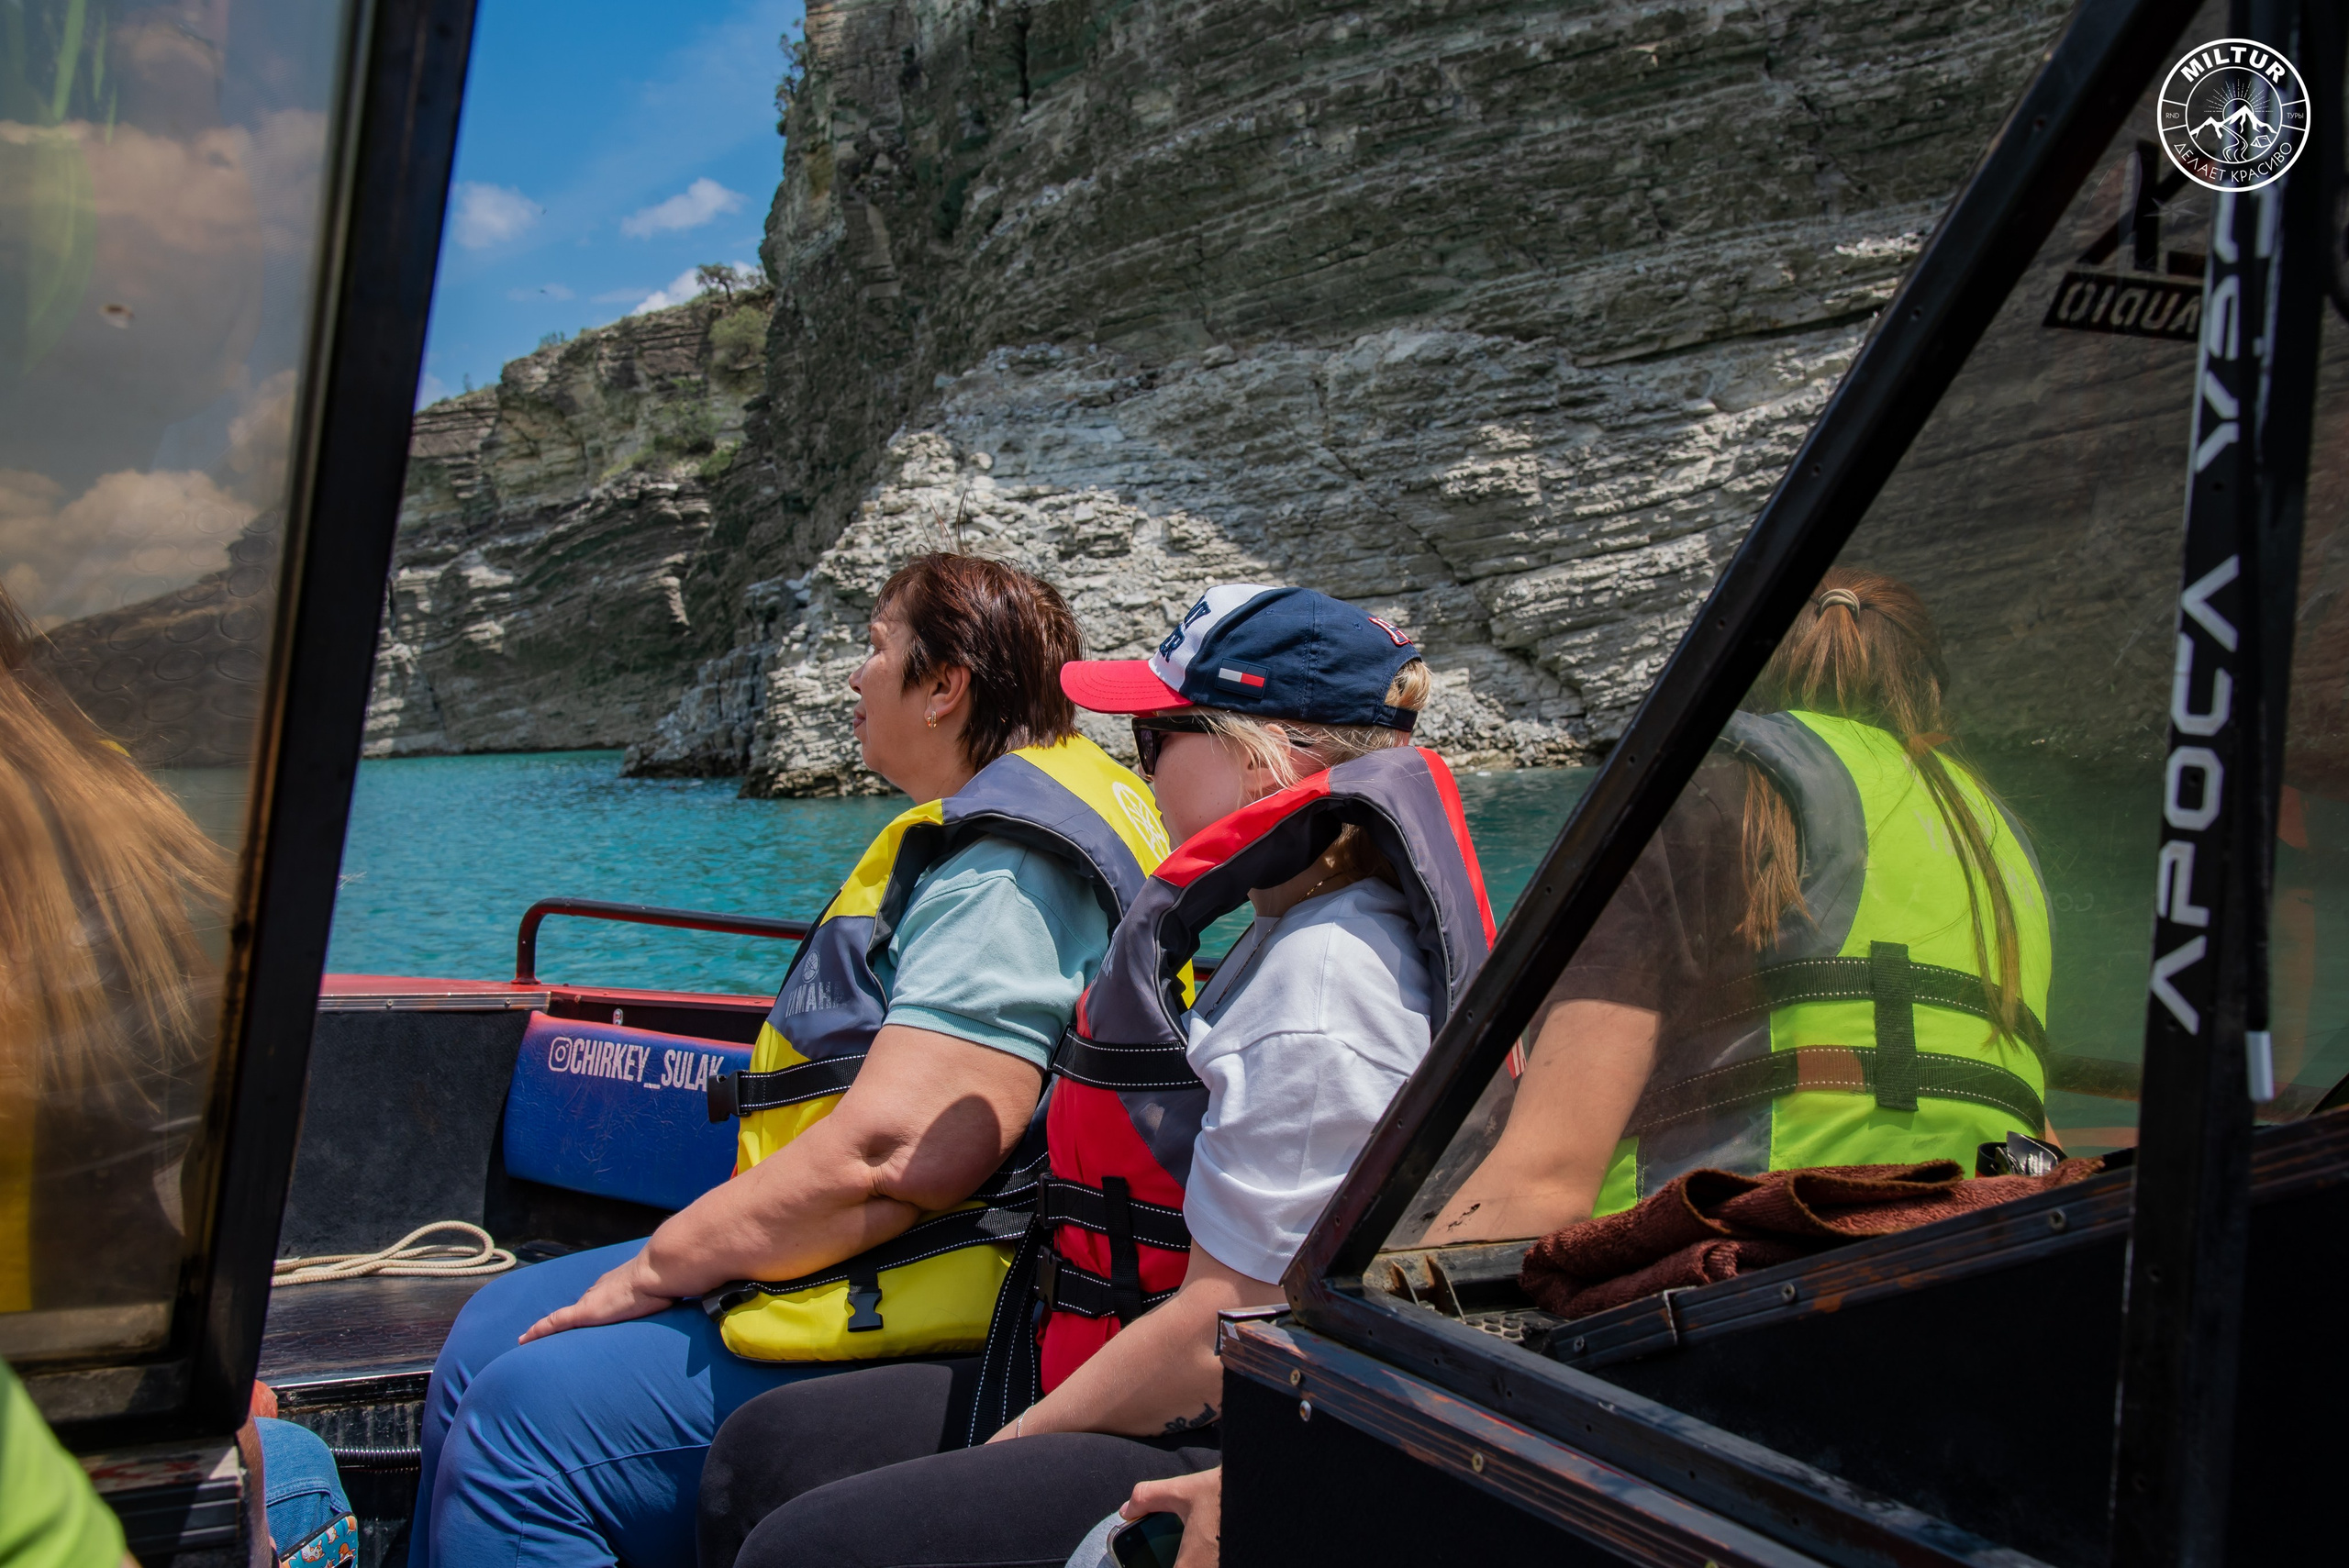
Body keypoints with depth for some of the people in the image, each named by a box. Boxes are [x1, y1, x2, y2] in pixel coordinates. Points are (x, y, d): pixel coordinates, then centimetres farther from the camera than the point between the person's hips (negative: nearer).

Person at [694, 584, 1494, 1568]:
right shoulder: (1292, 939, 11)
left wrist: (1021, 1439, -10)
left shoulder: (1321, 983, -22)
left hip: (1222, 1461, -10)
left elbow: (1222, 1332, -23)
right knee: (758, 1455, 10)